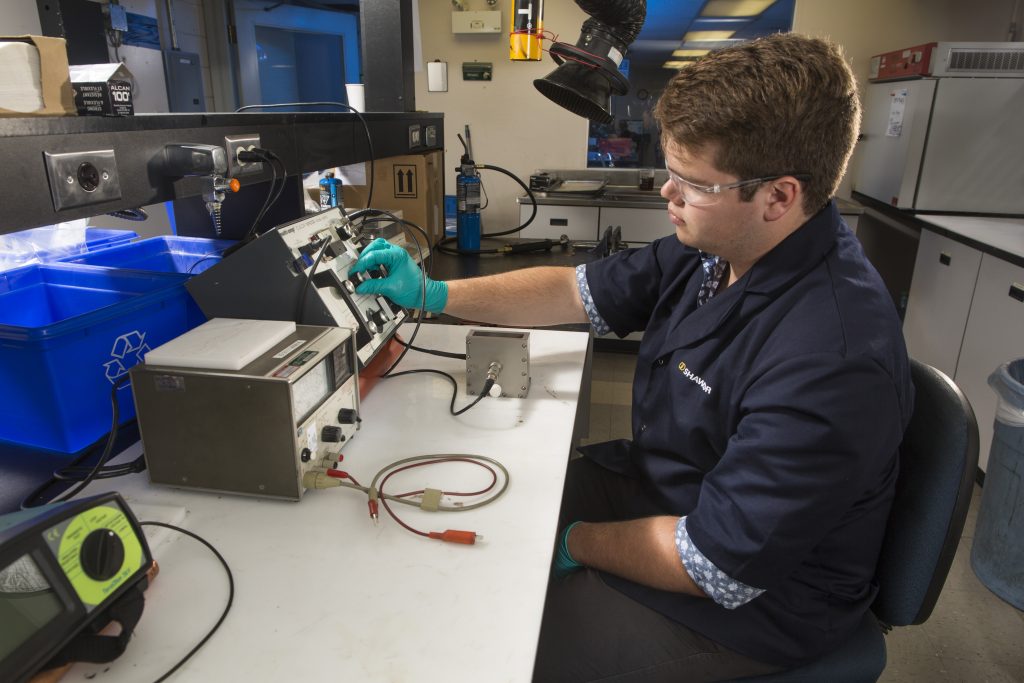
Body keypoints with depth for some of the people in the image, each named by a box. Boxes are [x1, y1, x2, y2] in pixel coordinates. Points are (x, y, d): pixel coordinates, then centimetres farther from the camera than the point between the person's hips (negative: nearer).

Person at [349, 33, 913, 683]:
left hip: (750, 602, -7)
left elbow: (716, 568, -28)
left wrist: (573, 544, -14)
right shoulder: (715, 247, -8)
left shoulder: (833, 359, -35)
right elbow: (580, 293, 2)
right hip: (660, 479, 8)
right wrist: (433, 294, -1)